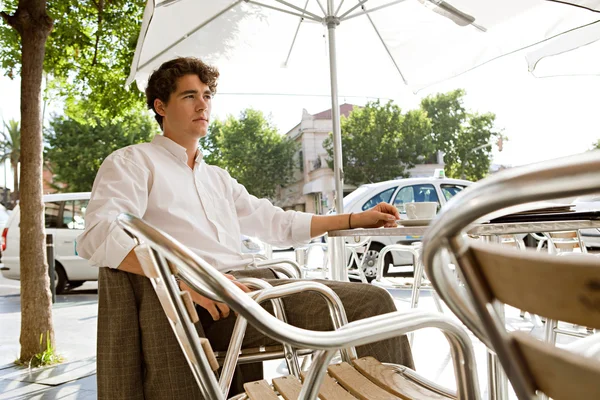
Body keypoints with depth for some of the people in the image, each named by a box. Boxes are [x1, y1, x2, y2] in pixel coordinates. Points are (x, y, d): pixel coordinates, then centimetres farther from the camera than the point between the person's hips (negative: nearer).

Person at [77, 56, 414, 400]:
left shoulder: (218, 178, 27)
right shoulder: (132, 162, 7)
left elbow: (278, 223, 26)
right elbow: (97, 236, -11)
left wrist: (357, 219, 21)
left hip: (254, 284, 7)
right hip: (204, 301, -7)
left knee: (372, 301, -11)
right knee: (368, 304, -20)